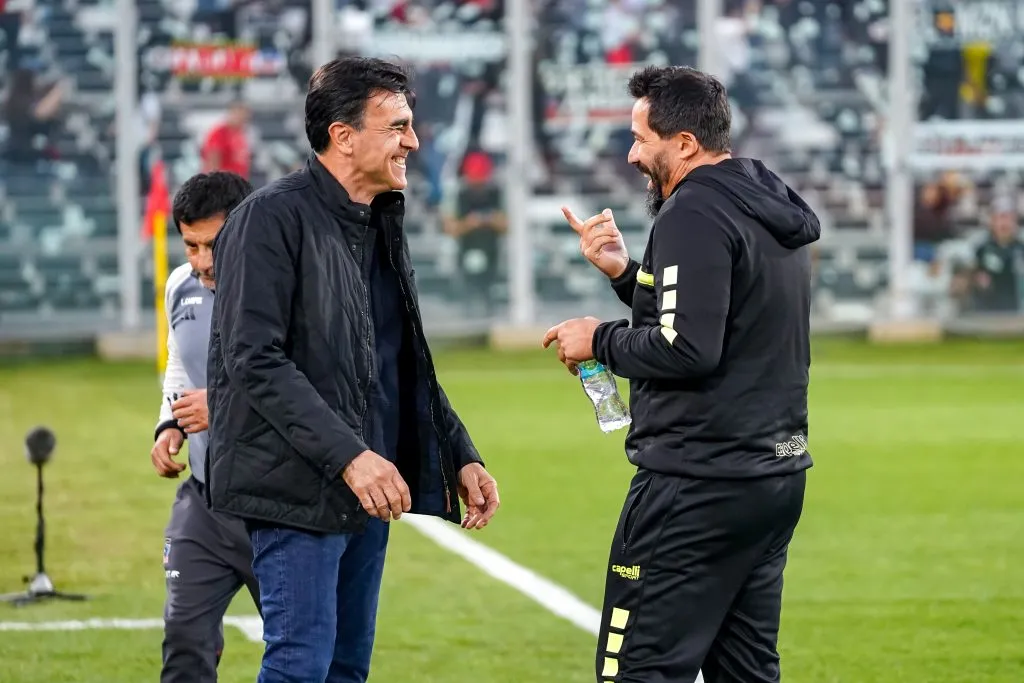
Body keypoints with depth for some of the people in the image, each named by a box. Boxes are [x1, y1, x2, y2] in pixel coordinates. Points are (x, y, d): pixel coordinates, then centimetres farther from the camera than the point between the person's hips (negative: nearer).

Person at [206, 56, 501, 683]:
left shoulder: (384, 225, 16)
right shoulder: (273, 219, -11)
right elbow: (255, 361, -19)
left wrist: (461, 455, 12)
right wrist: (346, 455, -25)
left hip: (369, 487, 9)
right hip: (298, 487, -9)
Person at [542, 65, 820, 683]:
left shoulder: (694, 214, -15)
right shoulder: (772, 209, 16)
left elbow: (689, 348, -23)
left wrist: (602, 341, -8)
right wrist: (625, 272, 12)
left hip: (697, 484, -10)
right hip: (777, 475, 10)